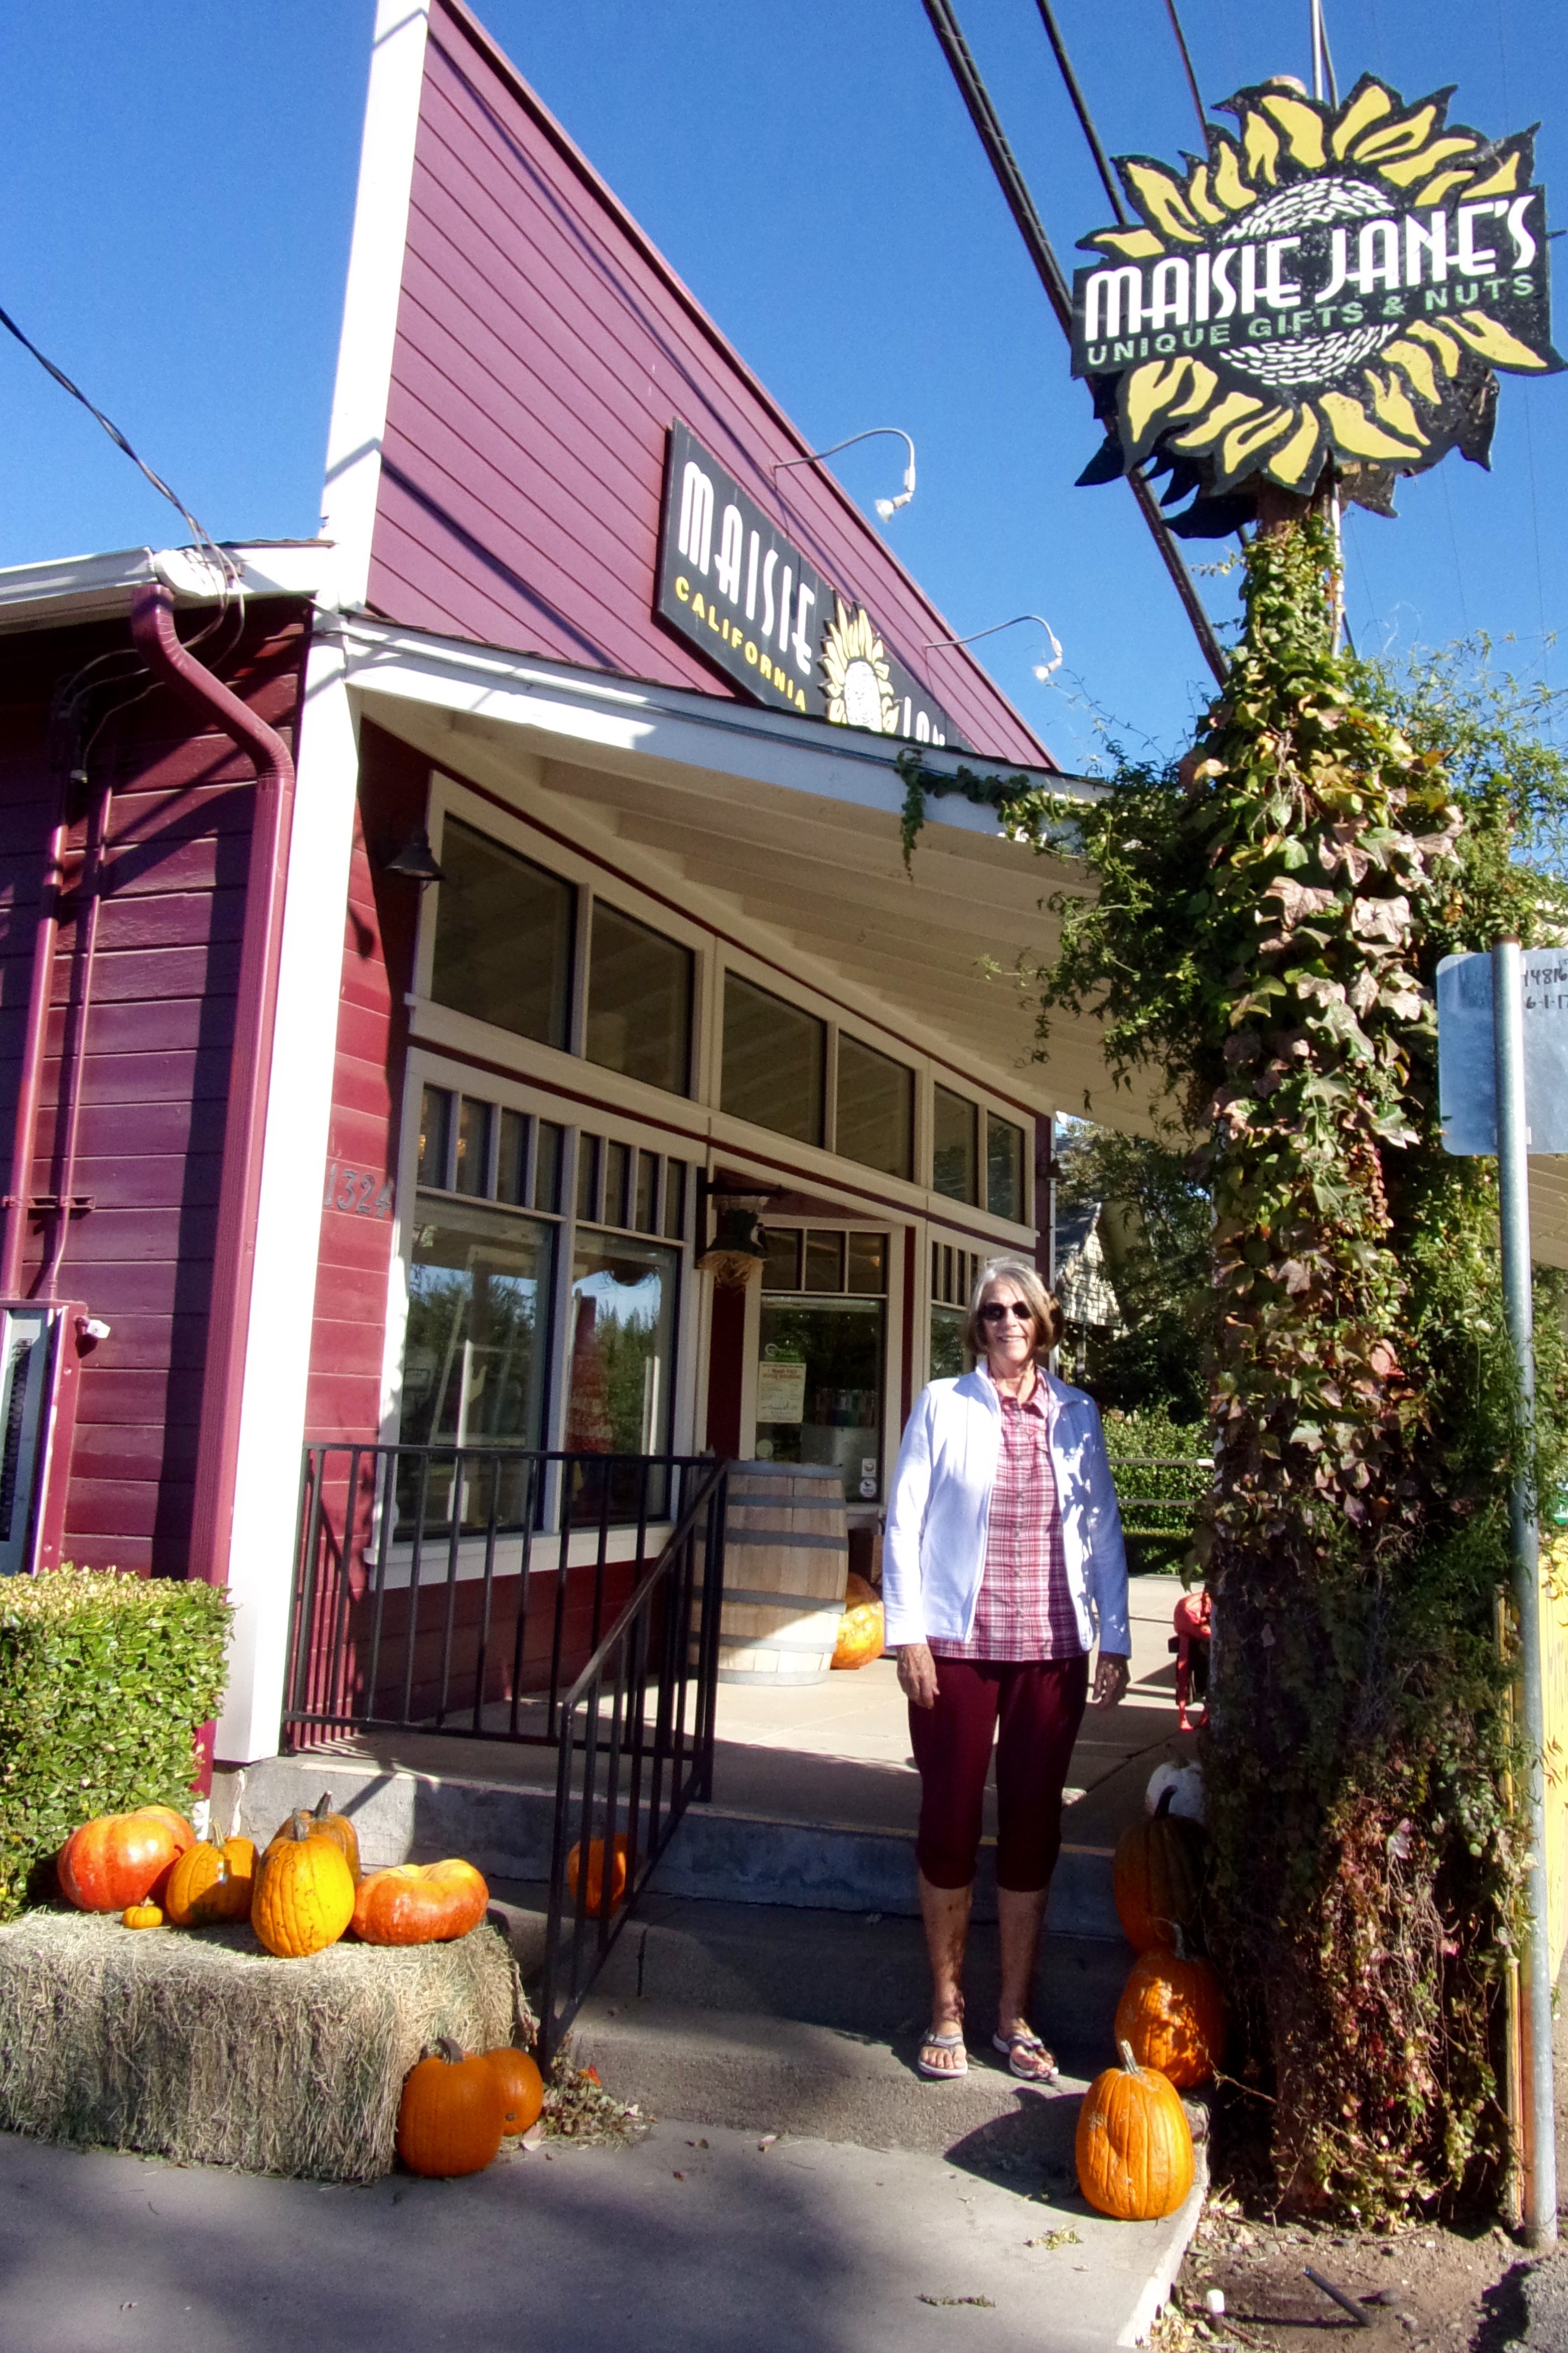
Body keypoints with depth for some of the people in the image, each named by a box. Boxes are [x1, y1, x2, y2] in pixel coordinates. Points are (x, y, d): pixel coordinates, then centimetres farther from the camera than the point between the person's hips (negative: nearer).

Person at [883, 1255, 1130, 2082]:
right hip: (959, 1646, -2)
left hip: (1053, 1650, 2)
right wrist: (908, 1633, -7)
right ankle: (946, 2012, 21)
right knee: (950, 1823, 5)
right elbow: (905, 1522, -1)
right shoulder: (943, 1405, 0)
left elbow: (1103, 1531, 10)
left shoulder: (1077, 1415, 7)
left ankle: (1014, 2014, 24)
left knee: (1033, 1828, 9)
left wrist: (1114, 1639, 6)